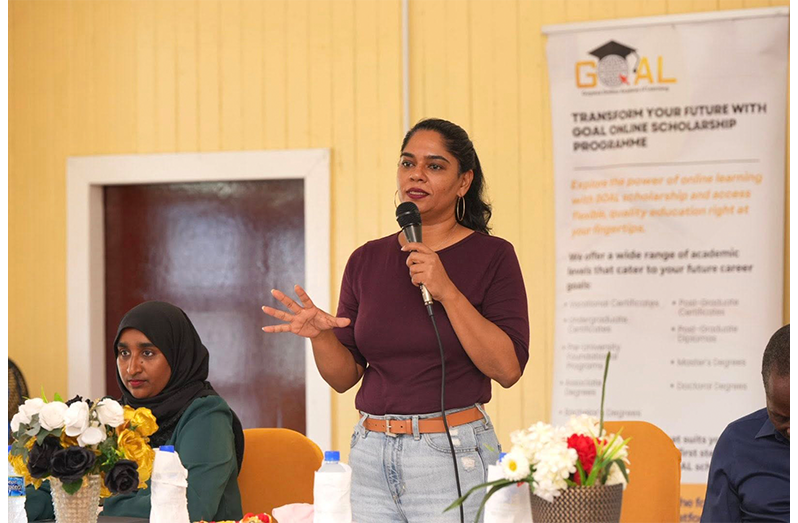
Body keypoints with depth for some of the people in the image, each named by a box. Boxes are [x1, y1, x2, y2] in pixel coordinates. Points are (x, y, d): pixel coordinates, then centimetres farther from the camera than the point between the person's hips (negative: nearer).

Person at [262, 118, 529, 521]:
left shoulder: (491, 256, -4)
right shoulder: (367, 261, 8)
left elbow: (508, 367, -13)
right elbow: (345, 376, 9)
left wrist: (447, 292, -19)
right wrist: (320, 335, -12)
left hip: (454, 457, -4)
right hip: (372, 454, 4)